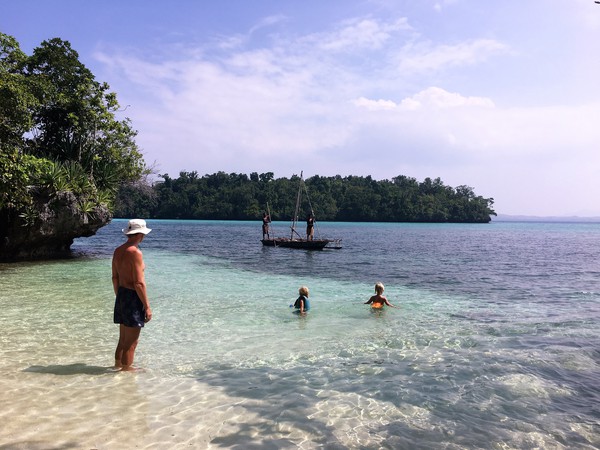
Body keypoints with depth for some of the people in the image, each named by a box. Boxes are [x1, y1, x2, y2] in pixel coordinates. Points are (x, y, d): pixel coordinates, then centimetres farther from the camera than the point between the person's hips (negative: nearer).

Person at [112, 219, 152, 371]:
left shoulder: (118, 251, 8)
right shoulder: (135, 252, -19)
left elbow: (115, 277, 16)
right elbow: (139, 283, -21)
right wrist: (147, 307, -16)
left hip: (121, 296, 9)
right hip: (133, 297, -9)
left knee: (123, 339, 23)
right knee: (131, 342, 5)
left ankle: (118, 365, 36)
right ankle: (126, 369, 15)